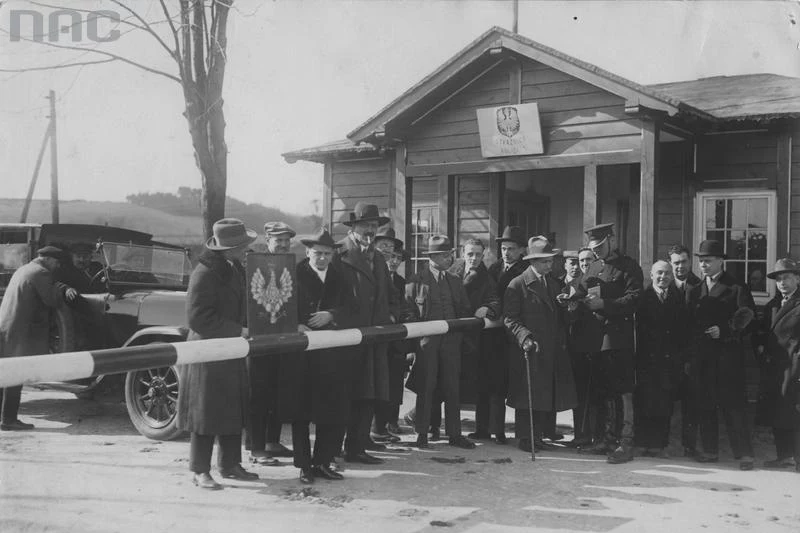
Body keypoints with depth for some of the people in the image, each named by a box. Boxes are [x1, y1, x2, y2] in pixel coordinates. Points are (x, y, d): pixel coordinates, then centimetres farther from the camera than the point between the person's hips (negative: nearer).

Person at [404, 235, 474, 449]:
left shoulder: (455, 282, 15)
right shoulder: (416, 282, 0)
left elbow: (465, 310, 18)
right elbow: (409, 312, -2)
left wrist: (458, 329, 4)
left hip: (451, 341, 4)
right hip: (426, 342, -4)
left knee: (452, 388, 4)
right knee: (426, 388, 0)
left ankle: (454, 433, 10)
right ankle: (422, 433, 8)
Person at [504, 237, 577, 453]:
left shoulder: (555, 284, 15)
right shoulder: (517, 285, -6)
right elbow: (509, 318, -10)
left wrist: (562, 340, 8)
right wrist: (525, 337, -22)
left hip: (553, 351, 6)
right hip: (529, 351, -6)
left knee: (549, 395, 6)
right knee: (527, 397, -2)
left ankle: (537, 437, 16)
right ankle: (523, 438, 9)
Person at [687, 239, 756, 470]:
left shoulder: (736, 287, 0)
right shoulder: (695, 291, 15)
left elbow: (747, 320, -5)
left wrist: (724, 330, -18)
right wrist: (689, 358, 9)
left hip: (728, 353, -5)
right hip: (701, 355, 5)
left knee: (733, 403, -5)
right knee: (705, 405, 7)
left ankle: (744, 453, 1)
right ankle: (710, 450, 15)